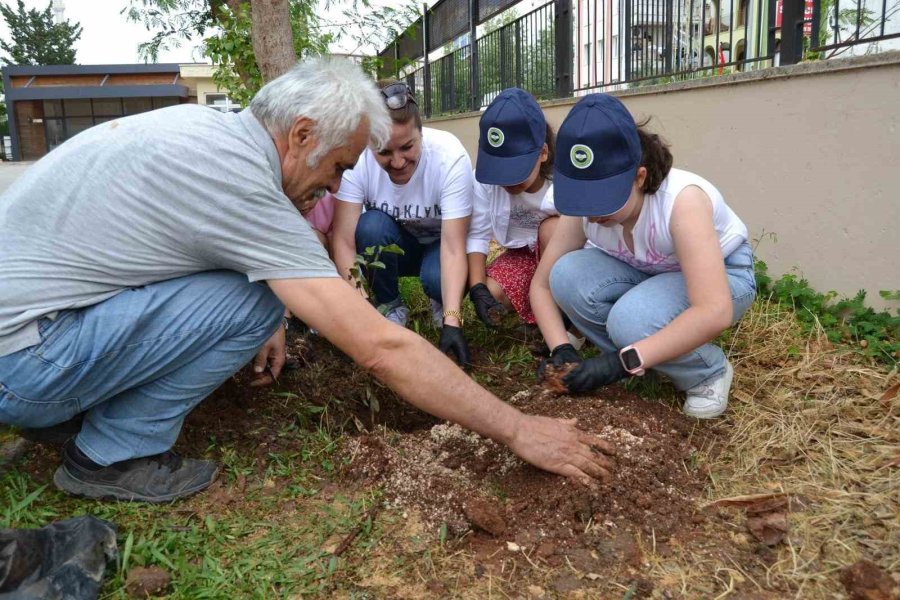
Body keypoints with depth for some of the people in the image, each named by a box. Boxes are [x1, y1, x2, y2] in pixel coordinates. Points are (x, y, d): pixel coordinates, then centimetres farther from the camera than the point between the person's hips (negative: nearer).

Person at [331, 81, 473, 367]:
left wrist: (452, 322, -44)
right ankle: (391, 307, -7)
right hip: (389, 245, 2)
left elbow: (453, 247, -34)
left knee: (436, 278, -34)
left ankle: (442, 302, 3)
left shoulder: (451, 157, -31)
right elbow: (344, 240, -30)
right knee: (371, 224, -32)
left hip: (438, 244, -2)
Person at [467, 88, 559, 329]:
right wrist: (478, 289, -30)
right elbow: (477, 236, -19)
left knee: (552, 227, -34)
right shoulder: (484, 180, -21)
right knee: (491, 292, -26)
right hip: (522, 254, 2)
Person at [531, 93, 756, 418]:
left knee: (631, 320, -36)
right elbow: (542, 283, -11)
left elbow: (715, 312, -43)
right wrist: (561, 350, -27)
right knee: (567, 276, -25)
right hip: (645, 273, 5)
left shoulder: (681, 198, -36)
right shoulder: (583, 209, -21)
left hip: (723, 273, -5)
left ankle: (709, 373, -5)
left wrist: (625, 361, -45)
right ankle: (646, 362, -3)